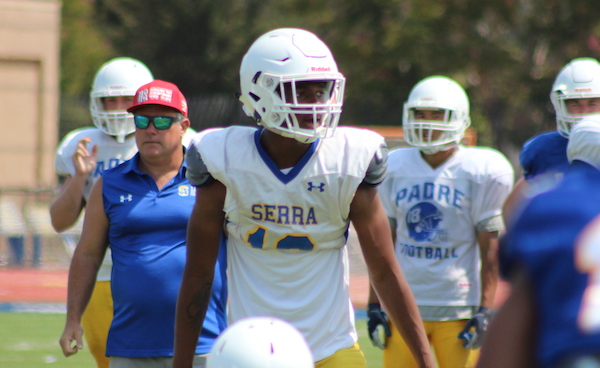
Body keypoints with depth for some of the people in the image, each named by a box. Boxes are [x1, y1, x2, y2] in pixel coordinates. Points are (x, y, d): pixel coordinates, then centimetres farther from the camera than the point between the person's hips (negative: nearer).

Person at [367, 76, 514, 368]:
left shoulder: (482, 172, -3)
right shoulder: (394, 168, 7)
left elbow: (491, 248, -3)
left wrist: (485, 310, -9)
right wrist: (375, 303, 7)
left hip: (459, 309, -3)